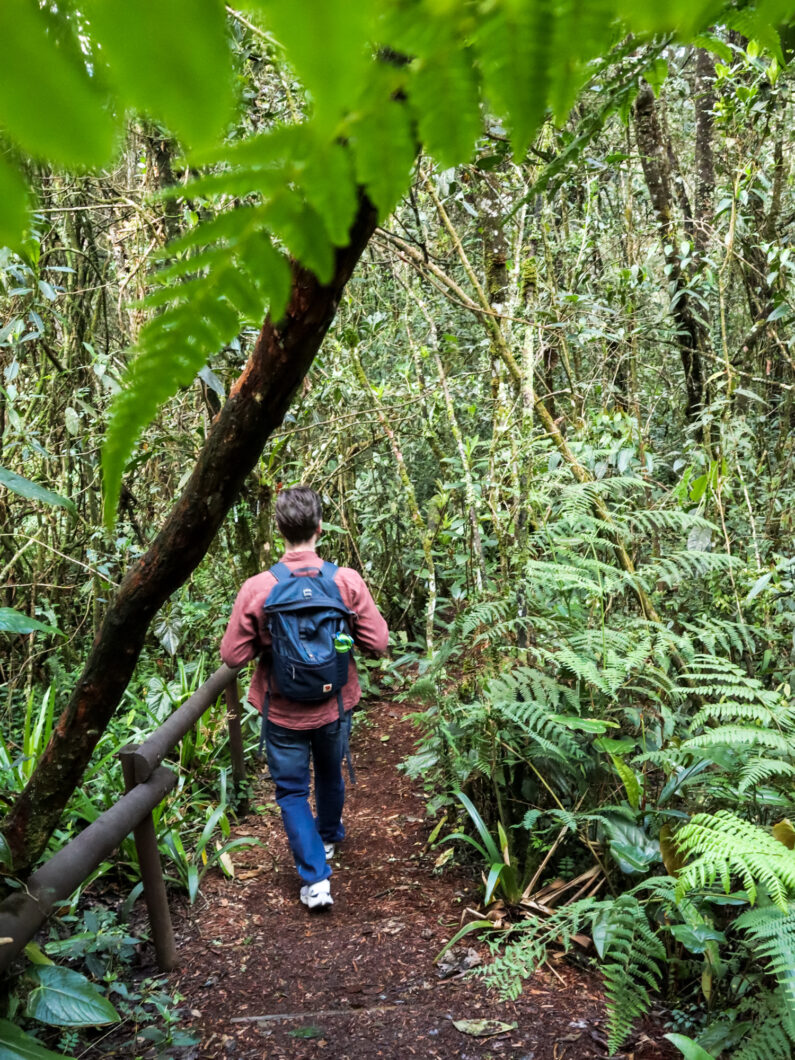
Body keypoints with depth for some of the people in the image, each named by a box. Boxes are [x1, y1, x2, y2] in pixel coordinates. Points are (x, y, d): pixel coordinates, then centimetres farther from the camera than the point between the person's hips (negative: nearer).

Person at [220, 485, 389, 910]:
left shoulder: (256, 588, -19)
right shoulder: (347, 581, -18)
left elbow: (232, 656, -12)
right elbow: (377, 642, -13)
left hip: (283, 714, -2)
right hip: (335, 706, 2)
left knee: (291, 790, 16)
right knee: (330, 775, 28)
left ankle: (315, 877, 9)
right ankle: (329, 838, 53)